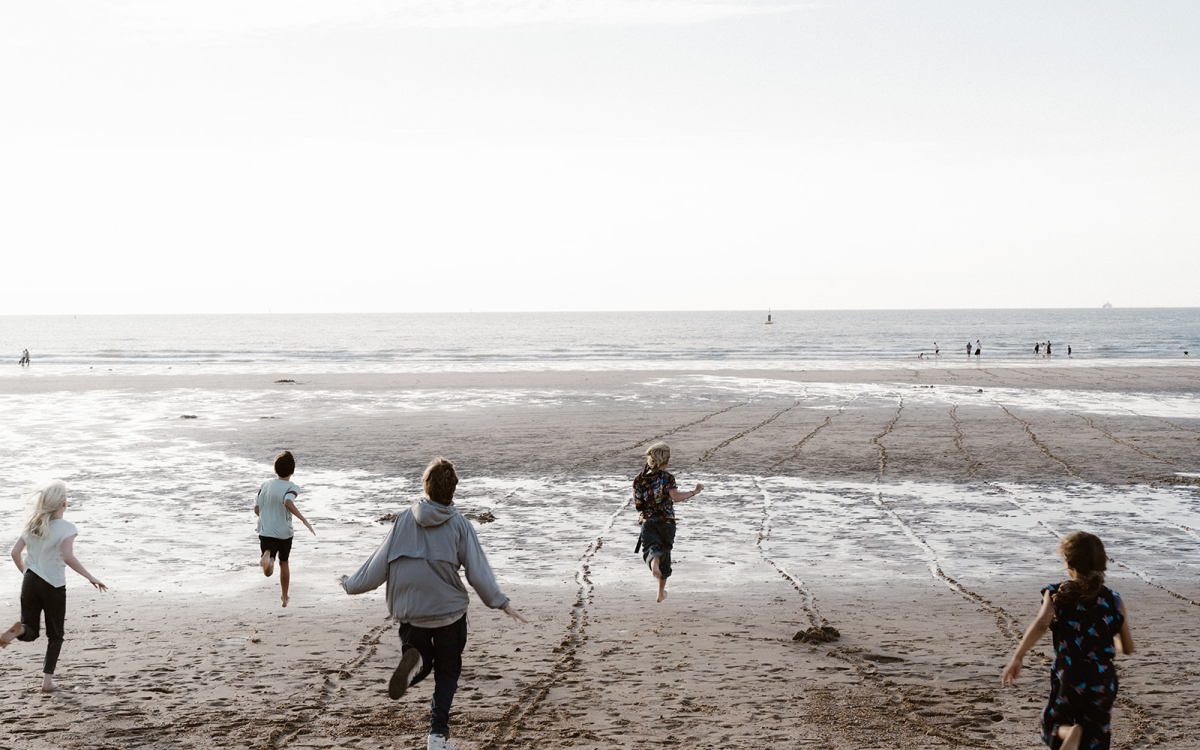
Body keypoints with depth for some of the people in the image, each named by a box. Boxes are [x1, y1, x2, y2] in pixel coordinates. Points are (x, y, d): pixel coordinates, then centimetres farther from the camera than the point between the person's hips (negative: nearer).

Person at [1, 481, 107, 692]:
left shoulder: (32, 525, 6)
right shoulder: (66, 528, -12)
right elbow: (67, 556, -25)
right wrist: (90, 577, -20)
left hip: (30, 581, 4)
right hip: (53, 586, -4)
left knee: (30, 631, 15)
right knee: (55, 635, 12)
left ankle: (18, 630, -21)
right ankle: (47, 680, 7)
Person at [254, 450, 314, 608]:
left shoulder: (265, 484, 4)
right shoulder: (291, 487, -9)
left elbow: (257, 509, 5)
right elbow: (288, 503, -30)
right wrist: (304, 520, -31)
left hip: (266, 532, 1)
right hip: (285, 533, -1)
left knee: (268, 572, -5)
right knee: (284, 563, 23)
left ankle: (267, 556, -39)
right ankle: (284, 597, 33)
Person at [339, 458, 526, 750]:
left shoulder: (405, 520, 0)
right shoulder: (459, 524, -6)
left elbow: (379, 562, 2)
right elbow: (477, 570, -7)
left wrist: (352, 584, 17)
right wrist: (501, 602, 1)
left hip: (409, 612, 2)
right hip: (449, 610, -1)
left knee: (422, 662, 19)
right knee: (447, 671, 14)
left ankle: (414, 660, -18)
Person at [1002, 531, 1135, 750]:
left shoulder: (1057, 594, -3)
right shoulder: (1113, 600, 3)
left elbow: (1042, 624, -22)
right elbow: (1128, 648, 7)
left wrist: (1016, 658, -20)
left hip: (1068, 680, -2)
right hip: (1102, 682, 2)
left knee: (1053, 726, 23)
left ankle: (1070, 732, -12)